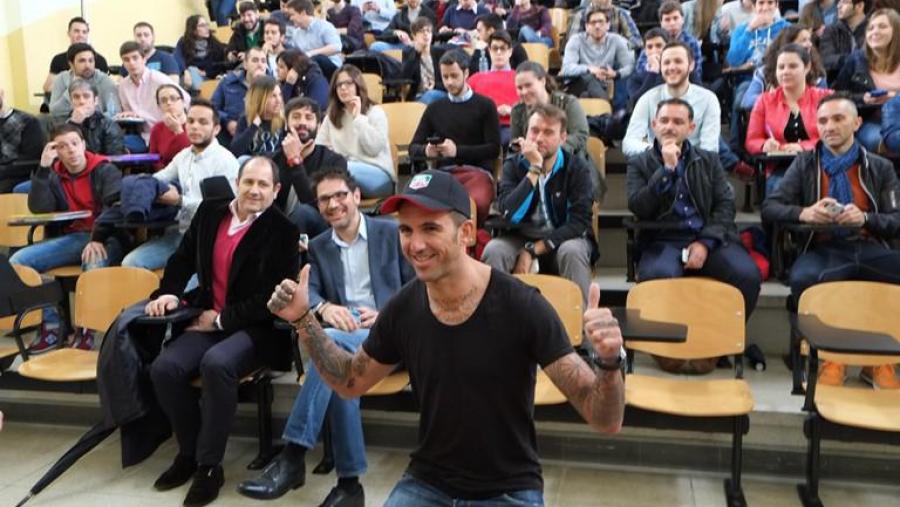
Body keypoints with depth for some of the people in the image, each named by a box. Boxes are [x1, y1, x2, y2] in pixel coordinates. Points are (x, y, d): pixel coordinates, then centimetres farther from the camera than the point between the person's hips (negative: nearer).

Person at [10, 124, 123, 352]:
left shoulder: (105, 170, -1)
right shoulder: (53, 176, 12)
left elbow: (114, 206, -16)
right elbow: (38, 208, -2)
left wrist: (98, 239, -30)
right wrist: (43, 168, -9)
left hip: (104, 238, -5)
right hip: (69, 238, 5)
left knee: (94, 264, -39)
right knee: (17, 261, -13)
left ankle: (86, 328, -23)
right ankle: (50, 325, -8)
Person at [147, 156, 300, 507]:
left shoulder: (283, 232, -8)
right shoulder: (210, 212, 8)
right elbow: (183, 258, 18)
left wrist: (222, 318, -14)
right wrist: (169, 292, 0)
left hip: (256, 329, -5)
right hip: (207, 320, 6)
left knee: (216, 363, -34)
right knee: (164, 367, -18)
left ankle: (209, 465, -16)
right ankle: (189, 451, 6)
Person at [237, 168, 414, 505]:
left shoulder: (391, 233, 9)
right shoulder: (317, 247, 19)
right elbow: (306, 290, 4)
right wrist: (324, 307, -21)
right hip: (343, 334, 3)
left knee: (331, 341, -36)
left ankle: (292, 458, -36)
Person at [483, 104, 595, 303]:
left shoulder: (577, 168, -8)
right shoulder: (513, 165, -4)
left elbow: (579, 223, -17)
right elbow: (509, 215, -21)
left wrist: (533, 250, -22)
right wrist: (535, 169, -24)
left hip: (563, 239, -1)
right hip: (521, 238, 1)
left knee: (572, 252, -34)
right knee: (493, 251, -28)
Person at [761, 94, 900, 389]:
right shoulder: (805, 163, 17)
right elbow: (769, 208, 7)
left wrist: (865, 218, -11)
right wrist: (804, 213, -13)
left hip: (870, 249, 1)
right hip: (823, 249, -1)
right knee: (803, 280, -37)